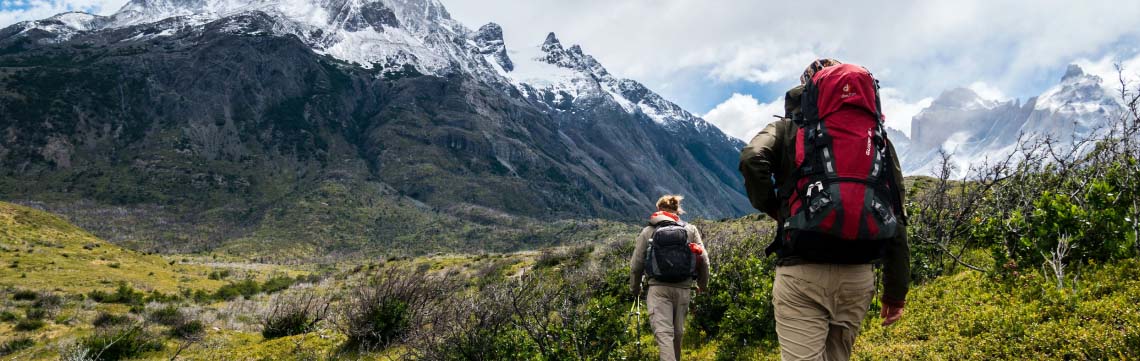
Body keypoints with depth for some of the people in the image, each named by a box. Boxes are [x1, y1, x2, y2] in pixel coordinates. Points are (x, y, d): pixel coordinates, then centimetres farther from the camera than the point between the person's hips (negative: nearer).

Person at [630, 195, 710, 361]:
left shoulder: (648, 231, 5)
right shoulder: (691, 230, 9)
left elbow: (636, 264, 6)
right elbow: (703, 260, 5)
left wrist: (635, 288, 20)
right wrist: (703, 284, 20)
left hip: (658, 288, -2)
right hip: (683, 289, 2)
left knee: (663, 332, -8)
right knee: (678, 332, 17)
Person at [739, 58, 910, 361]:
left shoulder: (787, 128, 8)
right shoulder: (875, 135, 14)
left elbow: (753, 160, -15)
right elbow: (895, 214, 8)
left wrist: (773, 208, 3)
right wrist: (896, 287, 11)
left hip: (801, 271, -3)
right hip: (858, 275, 4)